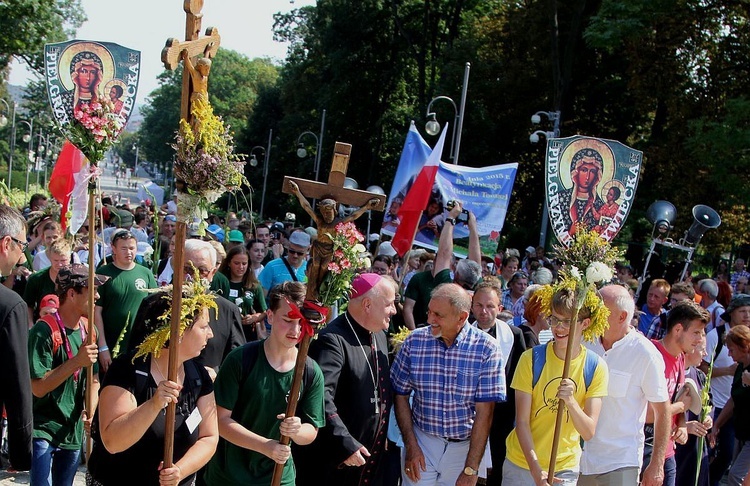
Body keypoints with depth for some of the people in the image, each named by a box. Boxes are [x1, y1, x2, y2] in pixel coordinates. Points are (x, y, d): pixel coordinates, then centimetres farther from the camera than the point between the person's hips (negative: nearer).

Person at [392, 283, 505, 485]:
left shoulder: (486, 349, -14)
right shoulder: (414, 342, -8)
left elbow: (484, 412, -14)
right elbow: (401, 395, 1)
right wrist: (411, 446, -6)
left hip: (465, 446, -1)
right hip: (421, 441, 1)